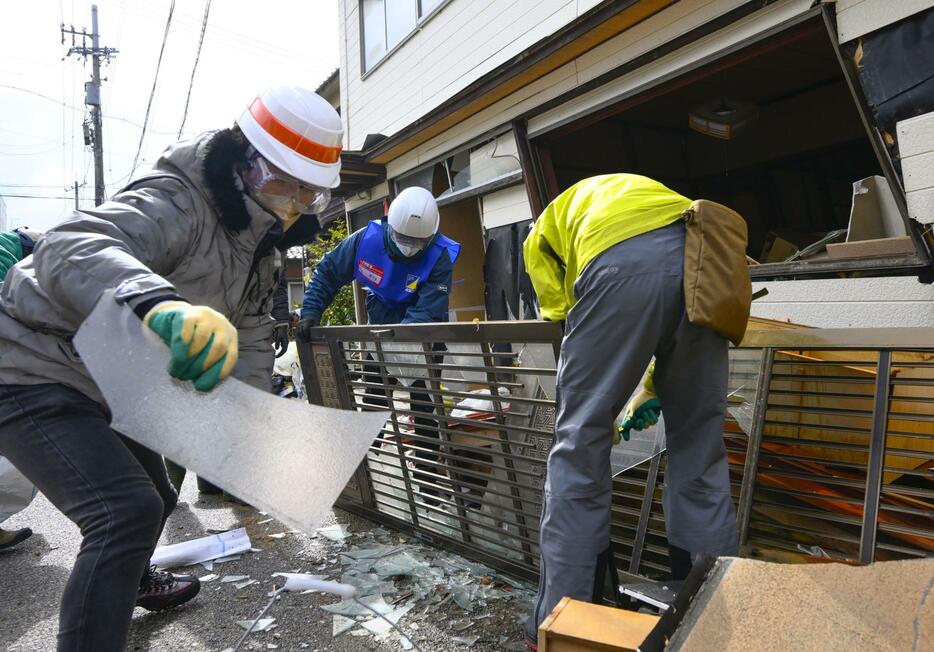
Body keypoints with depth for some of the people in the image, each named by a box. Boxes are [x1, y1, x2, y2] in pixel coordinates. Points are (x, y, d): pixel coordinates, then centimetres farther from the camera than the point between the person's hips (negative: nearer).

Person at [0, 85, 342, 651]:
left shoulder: (261, 246, 0)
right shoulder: (178, 203, -29)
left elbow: (252, 336, 1)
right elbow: (67, 251, -45)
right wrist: (160, 303, -65)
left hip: (108, 387, 10)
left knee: (155, 497, 26)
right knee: (127, 511, -26)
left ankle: (133, 582, 56)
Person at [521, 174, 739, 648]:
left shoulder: (542, 235, 33)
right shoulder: (635, 192, 44)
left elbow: (562, 315, 21)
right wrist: (655, 387, 38)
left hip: (621, 261, -5)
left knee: (579, 447, 5)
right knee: (700, 451, 14)